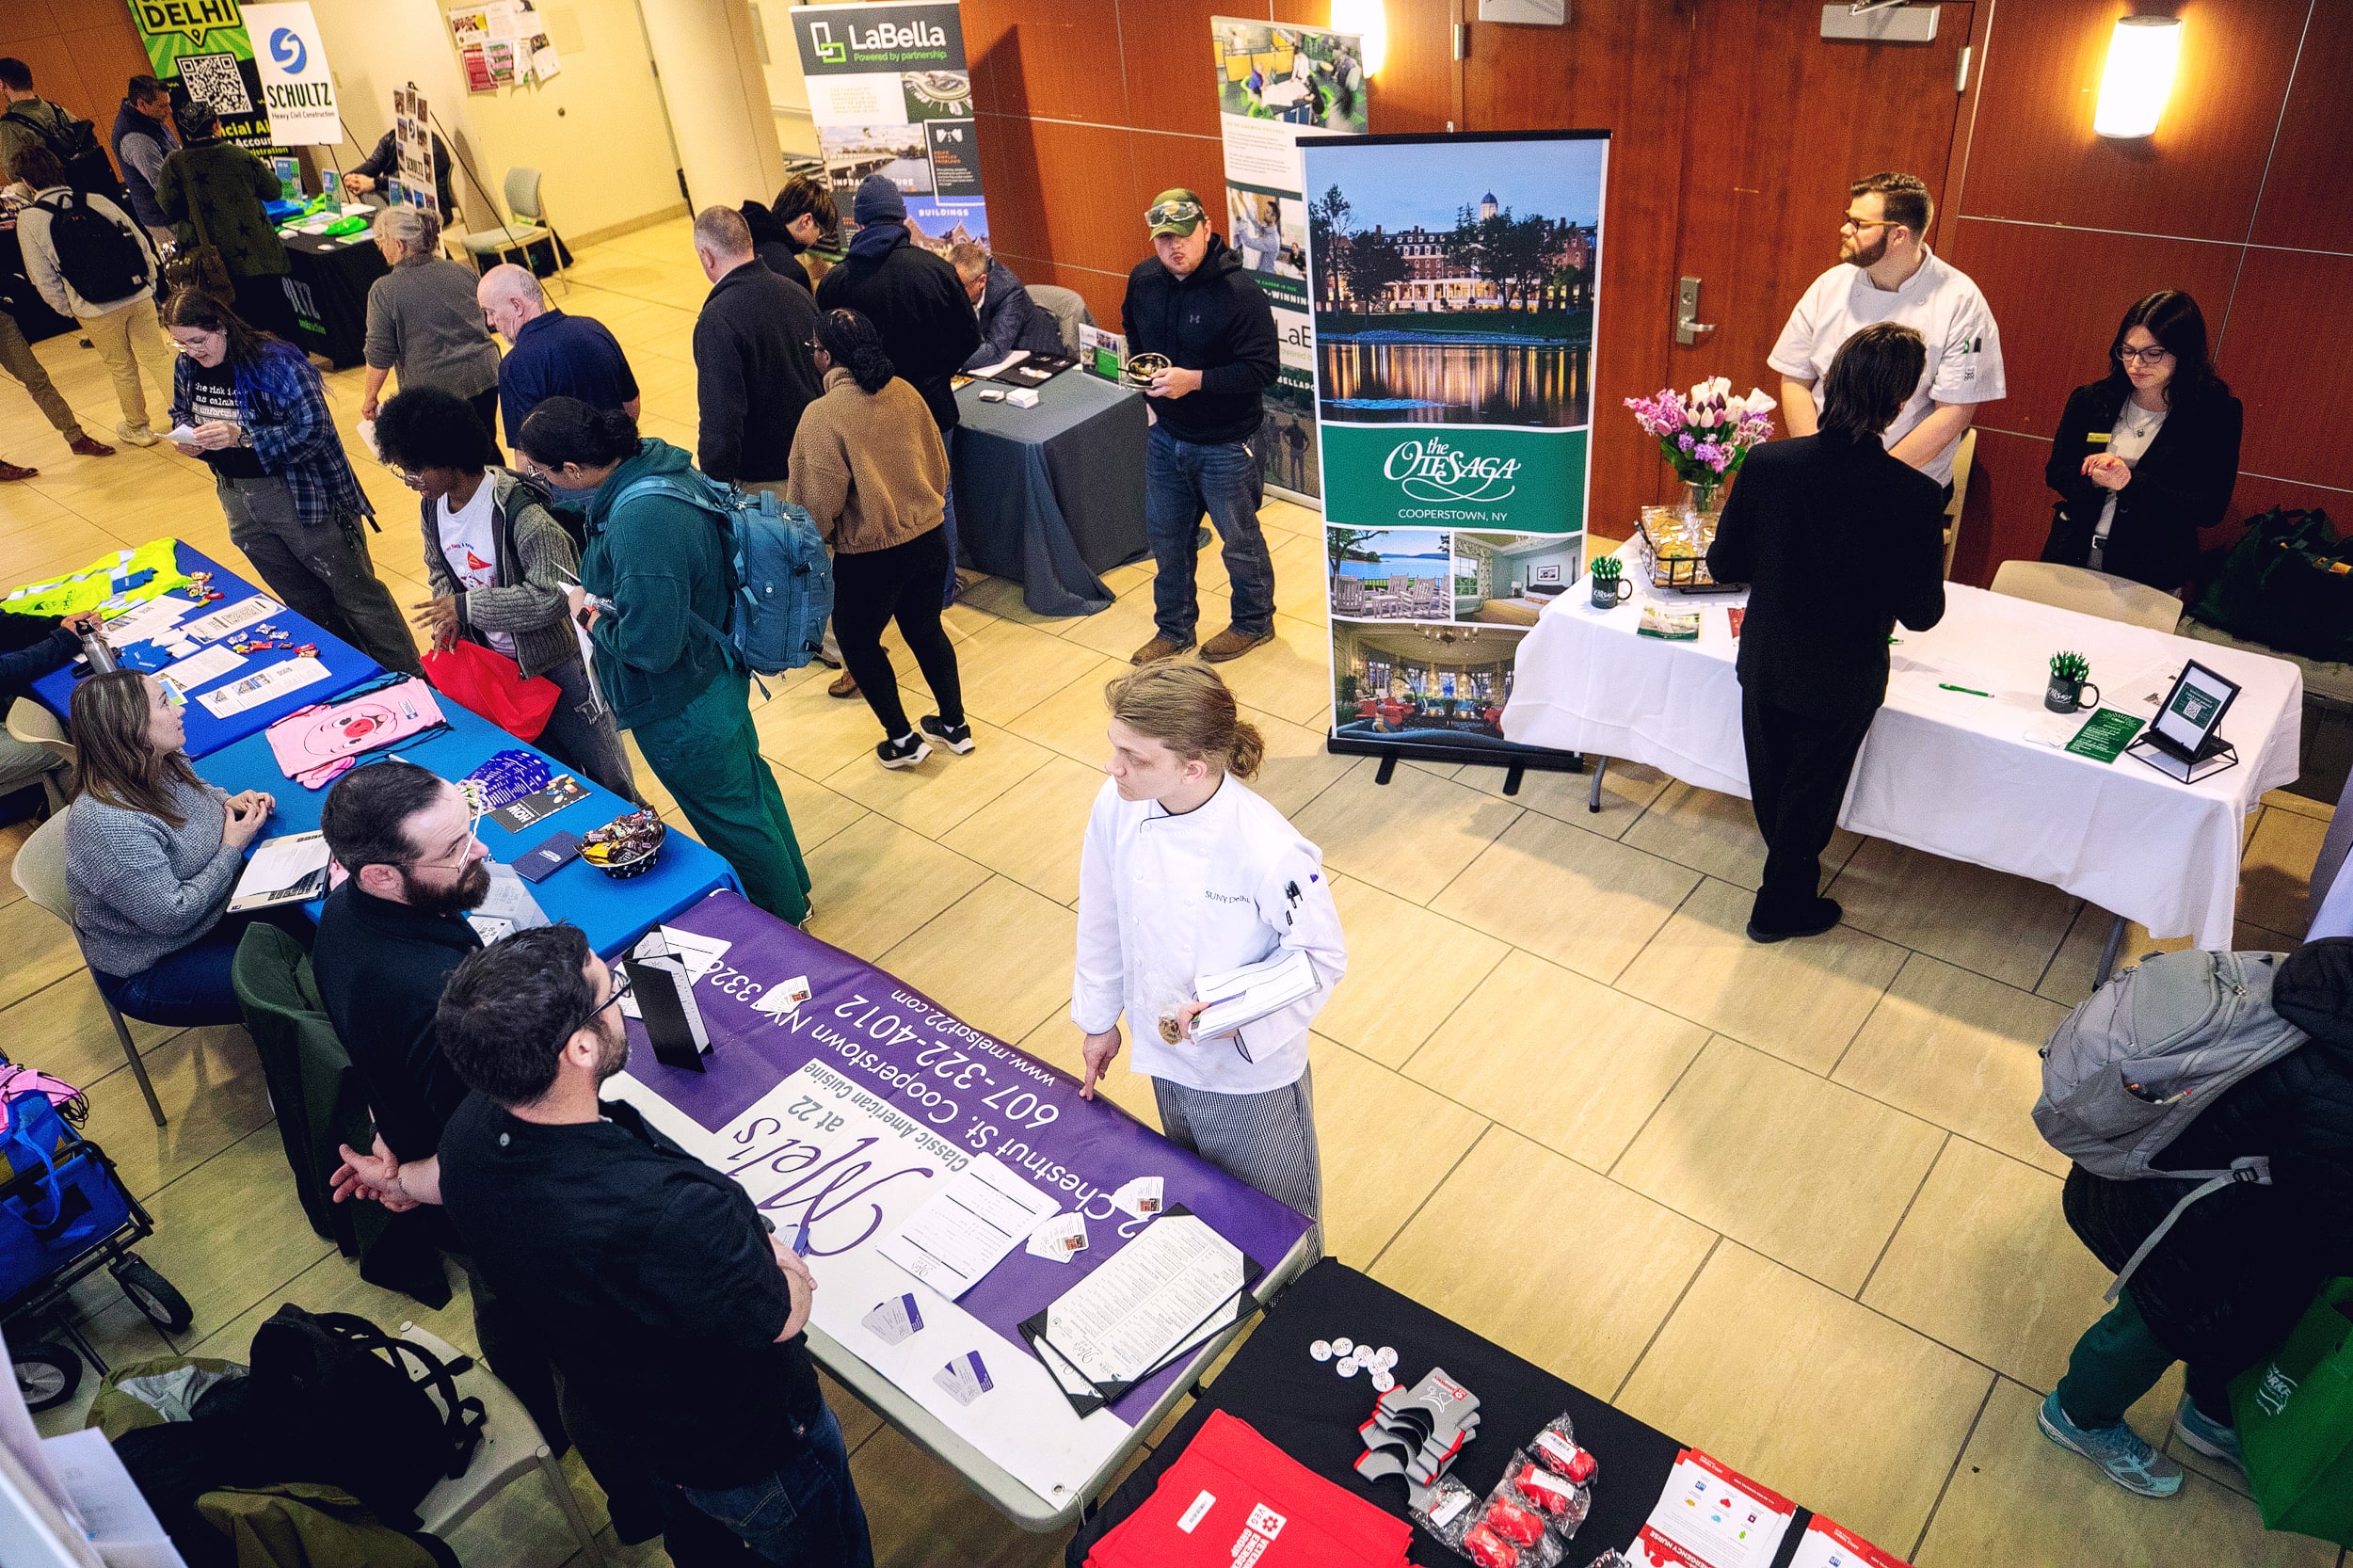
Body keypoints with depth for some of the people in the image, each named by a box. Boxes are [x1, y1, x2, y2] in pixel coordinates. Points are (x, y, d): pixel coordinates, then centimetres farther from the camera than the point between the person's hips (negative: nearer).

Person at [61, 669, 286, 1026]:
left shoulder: (166, 762, -9)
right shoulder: (107, 823, -34)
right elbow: (172, 916, -28)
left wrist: (228, 802, -4)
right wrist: (233, 847, -19)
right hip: (149, 969, -8)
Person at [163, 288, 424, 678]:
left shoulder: (273, 361, -20)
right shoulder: (187, 367, 2)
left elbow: (313, 429, -25)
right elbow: (181, 412, 19)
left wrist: (241, 437, -31)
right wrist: (186, 435, -4)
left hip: (302, 498, -7)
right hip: (241, 503, 8)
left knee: (355, 593, -1)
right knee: (304, 601, 18)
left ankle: (409, 678, 8)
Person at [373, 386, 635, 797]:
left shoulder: (519, 511, -28)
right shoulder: (432, 506, -3)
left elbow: (555, 595, -31)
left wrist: (467, 607, -27)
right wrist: (448, 617, -8)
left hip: (557, 665, -7)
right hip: (497, 665, 7)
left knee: (604, 775, 8)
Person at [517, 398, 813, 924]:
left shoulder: (641, 524, -37)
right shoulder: (655, 461, -7)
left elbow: (649, 646, -33)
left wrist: (587, 613, -14)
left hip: (682, 711, -10)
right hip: (717, 676, 10)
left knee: (732, 819, 13)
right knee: (749, 781, 27)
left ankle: (786, 919, 35)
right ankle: (793, 889, 49)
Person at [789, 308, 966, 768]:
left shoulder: (823, 415, -19)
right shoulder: (904, 392, -2)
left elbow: (821, 500, -17)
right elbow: (939, 464, 7)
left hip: (870, 556, -6)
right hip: (928, 539, 6)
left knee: (857, 640, 18)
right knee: (926, 629, 25)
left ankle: (903, 739, 23)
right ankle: (954, 725, 36)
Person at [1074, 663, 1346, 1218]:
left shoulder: (1271, 853, -35)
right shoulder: (1115, 807, -19)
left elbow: (1323, 959, -19)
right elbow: (1102, 919, -2)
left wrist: (1236, 1018, -32)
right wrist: (1099, 1020, 10)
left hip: (1251, 1067, -5)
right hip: (1167, 1050, 5)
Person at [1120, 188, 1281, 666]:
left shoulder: (1239, 293, -22)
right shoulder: (1143, 279, -3)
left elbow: (1264, 368, -24)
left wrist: (1195, 380, -30)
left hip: (1224, 445, -6)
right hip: (1165, 435, 6)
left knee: (1240, 541, 12)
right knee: (1166, 536, 18)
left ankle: (1254, 623, 35)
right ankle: (1173, 628, 37)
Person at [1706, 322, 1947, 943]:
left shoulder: (1766, 463, -19)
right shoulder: (1915, 495, -25)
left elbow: (1723, 565, -9)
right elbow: (1922, 614, -16)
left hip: (1763, 664, 3)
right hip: (1841, 683, -3)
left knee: (1771, 783, 27)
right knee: (1811, 793, 20)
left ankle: (1790, 863, 54)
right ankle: (1783, 905, 38)